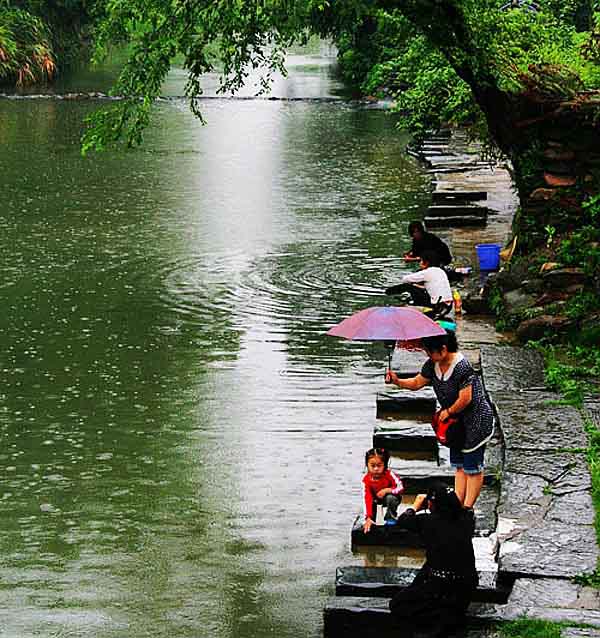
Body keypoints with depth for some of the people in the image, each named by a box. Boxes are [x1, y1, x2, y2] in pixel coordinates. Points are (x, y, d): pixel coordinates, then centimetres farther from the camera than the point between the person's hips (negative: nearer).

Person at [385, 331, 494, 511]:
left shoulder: (462, 367, -27)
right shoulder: (432, 365, -2)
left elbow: (465, 399, -27)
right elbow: (417, 383, 9)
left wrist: (448, 411, -13)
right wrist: (397, 381, -7)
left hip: (476, 421, -9)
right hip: (457, 422, 9)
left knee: (472, 467, -1)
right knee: (458, 465, 12)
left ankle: (468, 508, 3)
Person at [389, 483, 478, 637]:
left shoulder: (428, 521, -13)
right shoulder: (465, 520, -2)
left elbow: (401, 520, 5)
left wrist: (416, 506, 22)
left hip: (443, 589, -5)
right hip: (467, 589, 5)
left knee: (397, 605, 13)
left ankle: (443, 618, -5)